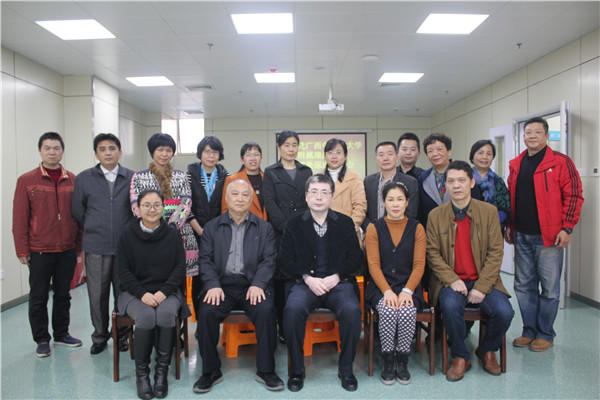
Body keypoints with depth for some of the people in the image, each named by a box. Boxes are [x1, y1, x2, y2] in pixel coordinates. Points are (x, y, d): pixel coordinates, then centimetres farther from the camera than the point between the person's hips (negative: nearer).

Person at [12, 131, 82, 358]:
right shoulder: (26, 181, -2)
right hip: (39, 251, -2)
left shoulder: (72, 180, 4)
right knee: (38, 298, 8)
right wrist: (22, 250, -5)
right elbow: (20, 218, -3)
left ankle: (61, 334, 29)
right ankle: (42, 340, 22)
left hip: (67, 250, 2)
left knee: (63, 294, 14)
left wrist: (79, 244, 5)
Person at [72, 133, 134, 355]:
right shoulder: (84, 178, 5)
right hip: (95, 247, 1)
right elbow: (77, 211, 13)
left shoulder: (132, 178, 3)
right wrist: (94, 230, 14)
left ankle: (122, 335, 25)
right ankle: (100, 336, 26)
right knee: (97, 295, 7)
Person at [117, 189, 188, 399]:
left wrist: (164, 292, -13)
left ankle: (162, 371, -15)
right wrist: (142, 293, -14)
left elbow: (180, 267, 2)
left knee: (166, 313, -31)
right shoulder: (128, 235, 4)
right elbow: (124, 271, 1)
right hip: (135, 292, 0)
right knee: (146, 316, -31)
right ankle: (141, 373, -12)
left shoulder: (173, 235, 5)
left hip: (166, 292, 0)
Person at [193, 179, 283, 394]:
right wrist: (213, 285, -12)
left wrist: (257, 284, -14)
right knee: (206, 312, -27)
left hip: (252, 284, 0)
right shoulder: (212, 227, 14)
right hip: (222, 284, 1)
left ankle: (265, 370, -9)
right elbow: (206, 259, 6)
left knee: (266, 310, -28)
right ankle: (211, 371, -6)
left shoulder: (264, 228, 13)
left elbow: (269, 260, 3)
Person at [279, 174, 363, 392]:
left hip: (338, 282, 0)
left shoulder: (345, 223, 10)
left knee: (351, 310, -29)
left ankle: (346, 369, -5)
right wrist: (307, 278, -12)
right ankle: (296, 369, -8)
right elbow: (284, 261, 3)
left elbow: (356, 258, 6)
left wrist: (336, 277, -10)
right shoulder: (293, 225, 8)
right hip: (306, 282, 0)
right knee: (293, 309, -30)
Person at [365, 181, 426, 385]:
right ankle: (388, 361, -7)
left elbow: (419, 265, 1)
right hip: (380, 287, 0)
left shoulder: (417, 228, 7)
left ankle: (402, 361, -6)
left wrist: (407, 290, -15)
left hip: (409, 286, 1)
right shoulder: (374, 228, 5)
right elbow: (373, 265, -2)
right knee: (388, 311, -30)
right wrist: (387, 291, -16)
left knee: (407, 312, -29)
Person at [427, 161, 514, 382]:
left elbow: (496, 252, -3)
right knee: (451, 306, -31)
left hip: (483, 280, 1)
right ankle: (461, 357, -3)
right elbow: (433, 254, -1)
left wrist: (481, 287, -12)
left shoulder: (489, 211, 0)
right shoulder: (436, 215, 1)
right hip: (450, 281, -1)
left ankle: (487, 350, 13)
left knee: (504, 312, -22)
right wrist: (452, 280, -16)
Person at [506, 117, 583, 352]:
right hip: (521, 236, 5)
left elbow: (574, 196, -7)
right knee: (523, 286, 10)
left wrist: (566, 228, -12)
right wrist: (509, 226, 14)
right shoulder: (515, 165, 12)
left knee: (549, 288, 4)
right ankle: (529, 331, 24)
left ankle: (545, 334, 18)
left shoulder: (561, 162, -4)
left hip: (549, 236, -5)